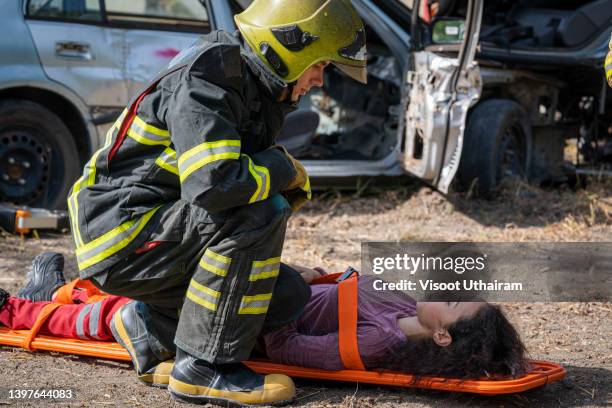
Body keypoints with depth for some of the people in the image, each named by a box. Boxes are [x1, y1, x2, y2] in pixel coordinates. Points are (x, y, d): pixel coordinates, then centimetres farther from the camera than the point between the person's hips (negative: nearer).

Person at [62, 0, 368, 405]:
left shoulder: (258, 93, 12)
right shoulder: (204, 83, -19)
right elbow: (213, 184, -33)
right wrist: (283, 167, -16)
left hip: (167, 231, 9)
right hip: (120, 238, -9)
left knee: (290, 296, -2)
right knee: (260, 213, -28)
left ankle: (152, 325, 7)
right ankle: (203, 366, -20)